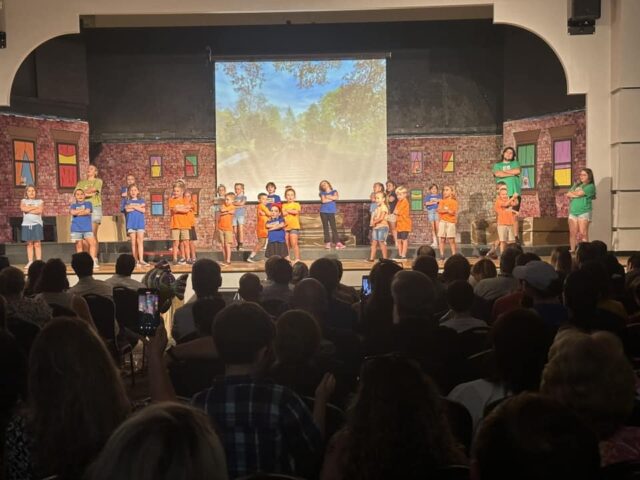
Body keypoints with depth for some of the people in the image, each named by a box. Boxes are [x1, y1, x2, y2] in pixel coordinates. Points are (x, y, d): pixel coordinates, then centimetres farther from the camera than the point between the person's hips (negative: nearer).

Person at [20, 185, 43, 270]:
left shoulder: (39, 201, 9)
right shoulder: (23, 201, 11)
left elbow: (39, 211, -9)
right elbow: (23, 209, -10)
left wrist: (28, 209, -8)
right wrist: (34, 207, -6)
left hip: (37, 224, -1)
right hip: (27, 224, 1)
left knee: (37, 244, -4)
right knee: (29, 244, 4)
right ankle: (30, 262, 6)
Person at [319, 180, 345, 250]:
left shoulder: (334, 191, 10)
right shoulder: (322, 193, 9)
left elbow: (337, 197, -11)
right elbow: (323, 200, -11)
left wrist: (327, 197, -5)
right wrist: (332, 198, -4)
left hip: (331, 211, -1)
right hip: (323, 211, 1)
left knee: (333, 227, -6)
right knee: (325, 227, 2)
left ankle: (337, 242, -11)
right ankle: (327, 243, 3)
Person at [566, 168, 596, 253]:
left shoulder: (590, 186, 0)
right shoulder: (576, 185, 19)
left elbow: (578, 193, -12)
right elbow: (568, 195, 7)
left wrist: (571, 193, 6)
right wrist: (576, 194, -8)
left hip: (584, 212, -5)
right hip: (573, 212, 5)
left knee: (583, 233, -8)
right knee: (573, 233, 2)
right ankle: (573, 251, 5)